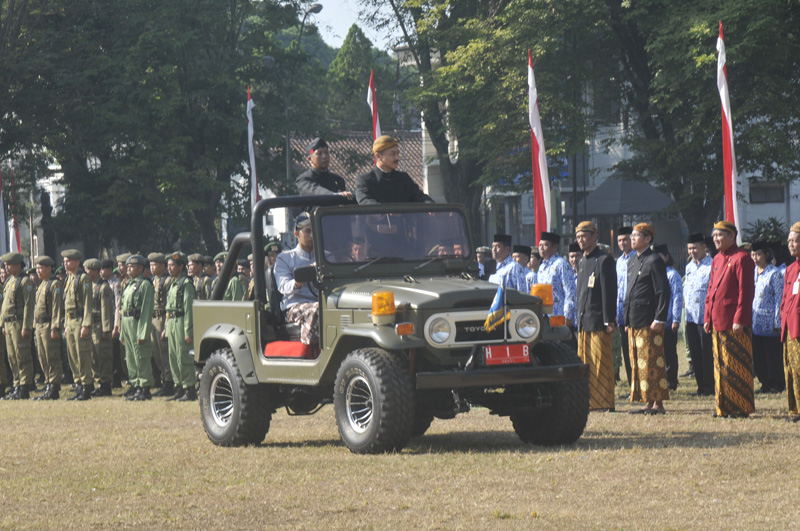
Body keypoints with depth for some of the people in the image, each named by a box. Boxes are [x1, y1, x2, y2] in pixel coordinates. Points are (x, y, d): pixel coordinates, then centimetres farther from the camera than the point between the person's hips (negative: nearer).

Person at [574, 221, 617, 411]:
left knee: (601, 363, -5)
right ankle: (590, 402, 10)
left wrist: (609, 321, -16)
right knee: (585, 364, 6)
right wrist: (578, 319, 17)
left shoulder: (604, 260, -7)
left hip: (598, 321, -8)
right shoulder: (582, 262, 17)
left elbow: (610, 292, -12)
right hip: (584, 321, 8)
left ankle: (604, 403, -1)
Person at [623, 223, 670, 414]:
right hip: (634, 323, 9)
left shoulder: (654, 261, -9)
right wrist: (627, 319, 18)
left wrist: (659, 319, -19)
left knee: (652, 363, -6)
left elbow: (663, 292, -13)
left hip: (649, 322, -9)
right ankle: (648, 402, 13)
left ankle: (658, 402, -3)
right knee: (638, 363, 9)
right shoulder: (632, 262, 18)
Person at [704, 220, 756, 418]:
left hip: (734, 323, -8)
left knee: (736, 365, -4)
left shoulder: (741, 259, -10)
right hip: (717, 323, 8)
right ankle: (723, 407, 15)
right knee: (720, 365, 10)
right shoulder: (717, 260, 16)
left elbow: (746, 291, -14)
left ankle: (741, 407, 1)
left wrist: (739, 319, -19)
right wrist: (708, 318, 14)